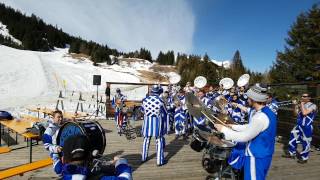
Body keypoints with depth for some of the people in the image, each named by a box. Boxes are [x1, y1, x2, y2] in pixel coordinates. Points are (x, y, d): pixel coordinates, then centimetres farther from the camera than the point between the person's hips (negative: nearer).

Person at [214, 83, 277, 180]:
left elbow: (244, 137, -26)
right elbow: (250, 128, 13)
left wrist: (224, 129, -19)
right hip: (262, 154, 9)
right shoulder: (266, 111, 2)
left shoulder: (260, 117, -30)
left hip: (257, 157, -9)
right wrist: (233, 126, 8)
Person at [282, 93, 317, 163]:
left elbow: (304, 113, -27)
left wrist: (302, 104, -15)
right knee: (293, 139, 12)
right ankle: (291, 153, 26)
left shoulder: (312, 105, -12)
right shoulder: (302, 105, 11)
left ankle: (304, 158, 18)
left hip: (307, 127, -7)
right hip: (298, 126, 8)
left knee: (305, 143, 3)